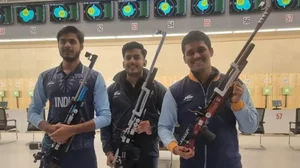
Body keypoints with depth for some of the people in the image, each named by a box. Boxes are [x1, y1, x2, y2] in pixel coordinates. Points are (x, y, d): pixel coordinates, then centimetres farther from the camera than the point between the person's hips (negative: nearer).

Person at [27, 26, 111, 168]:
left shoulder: (94, 78, -2)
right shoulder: (45, 77, 7)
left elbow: (105, 116, -7)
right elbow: (33, 112, 10)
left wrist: (72, 130, -18)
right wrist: (50, 129, -11)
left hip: (83, 151, -2)